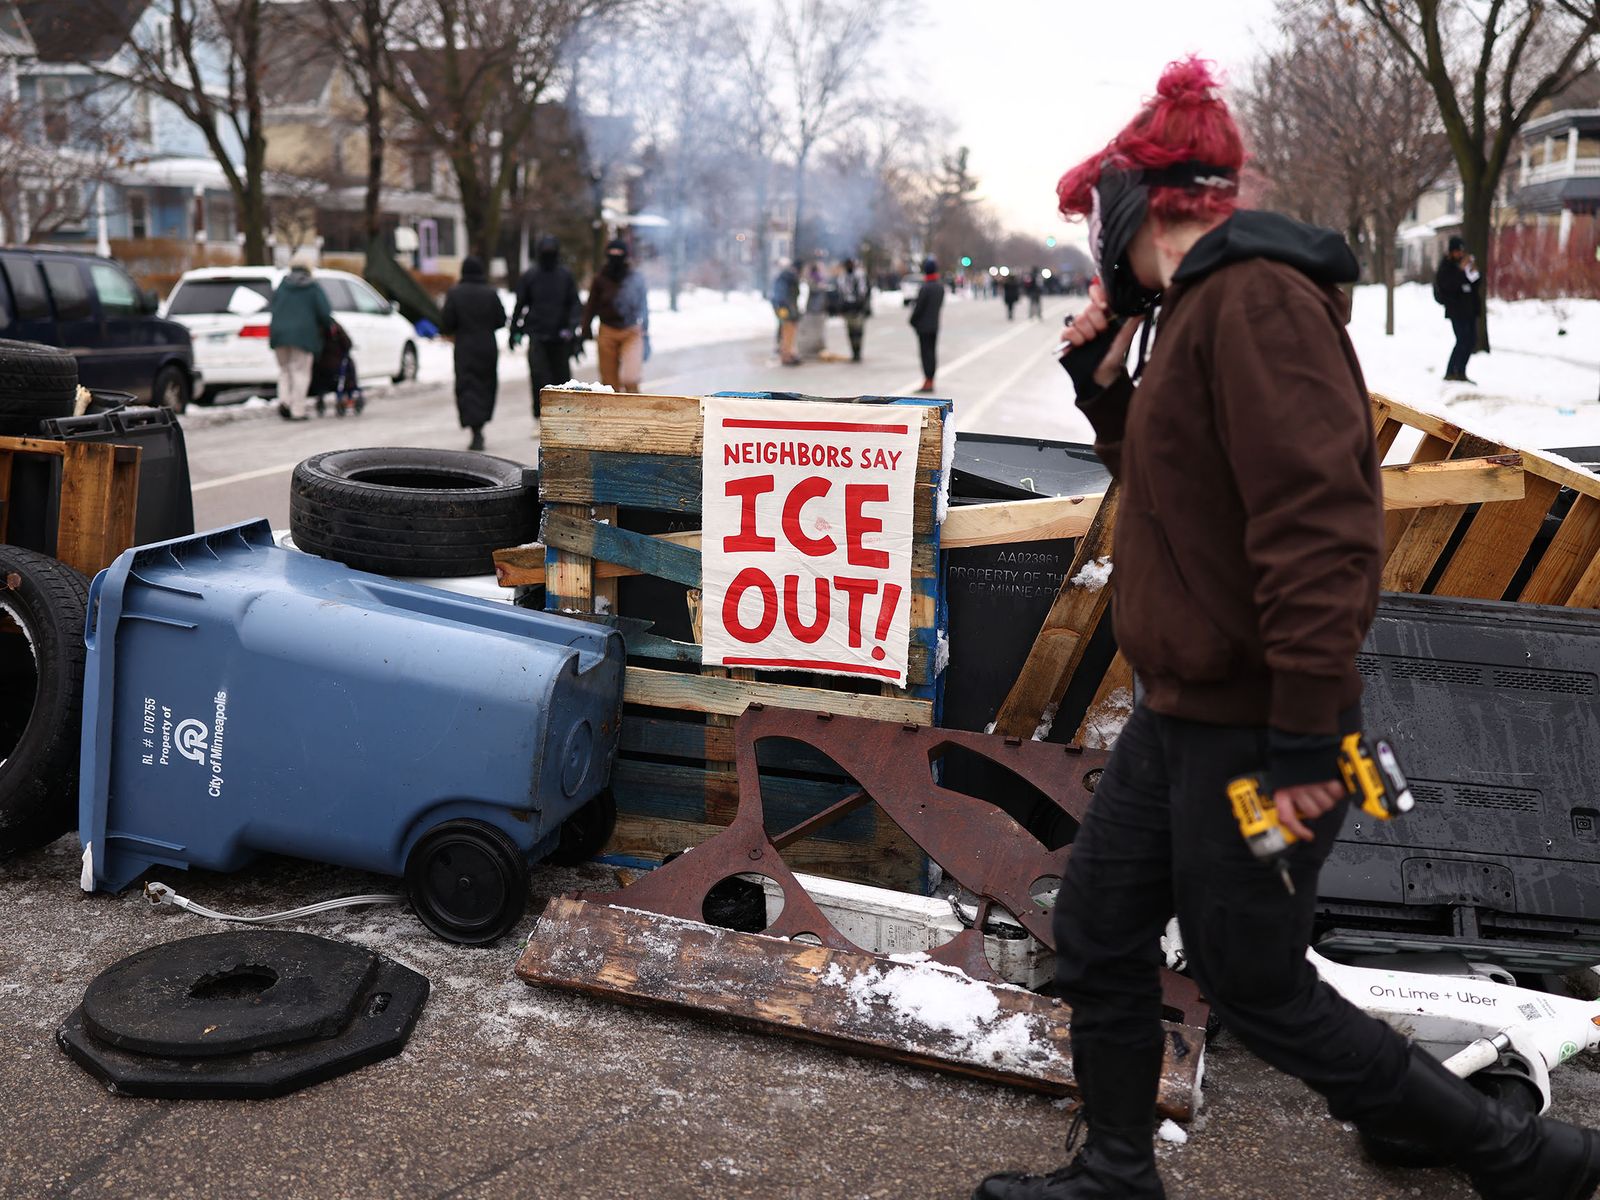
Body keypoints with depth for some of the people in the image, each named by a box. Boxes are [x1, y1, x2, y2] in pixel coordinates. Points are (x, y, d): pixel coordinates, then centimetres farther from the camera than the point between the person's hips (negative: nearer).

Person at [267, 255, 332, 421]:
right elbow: (325, 312, -5)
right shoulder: (314, 288, 2)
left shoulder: (282, 286, 13)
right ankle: (297, 410, -3)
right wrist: (326, 327, 12)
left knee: (284, 369, 17)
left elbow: (274, 308, 9)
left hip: (279, 333, 3)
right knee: (300, 372, 1)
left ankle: (284, 400, -5)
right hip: (303, 334, -3)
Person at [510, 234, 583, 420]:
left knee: (562, 375, 6)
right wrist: (515, 331, 10)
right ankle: (540, 416, -8)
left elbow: (575, 304, 4)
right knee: (538, 374, -11)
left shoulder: (566, 276, 5)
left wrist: (571, 327, -11)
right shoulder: (529, 276, 4)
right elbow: (520, 305, 10)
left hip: (560, 336, 1)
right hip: (537, 335, -1)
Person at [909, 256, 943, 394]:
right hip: (935, 324, 8)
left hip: (924, 325, -8)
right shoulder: (941, 286, 5)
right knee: (932, 352, 13)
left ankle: (927, 382, -6)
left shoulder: (925, 288, -19)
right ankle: (930, 380, 19)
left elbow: (919, 307, -16)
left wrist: (912, 321, -2)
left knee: (926, 353, -5)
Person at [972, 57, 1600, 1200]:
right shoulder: (1198, 306, 13)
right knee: (1099, 936, 14)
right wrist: (1103, 384, 11)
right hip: (1180, 716, 10)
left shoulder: (1256, 294, -19)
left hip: (1248, 733, -10)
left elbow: (1316, 516, -27)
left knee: (1260, 990, 5)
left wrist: (1302, 739, -27)